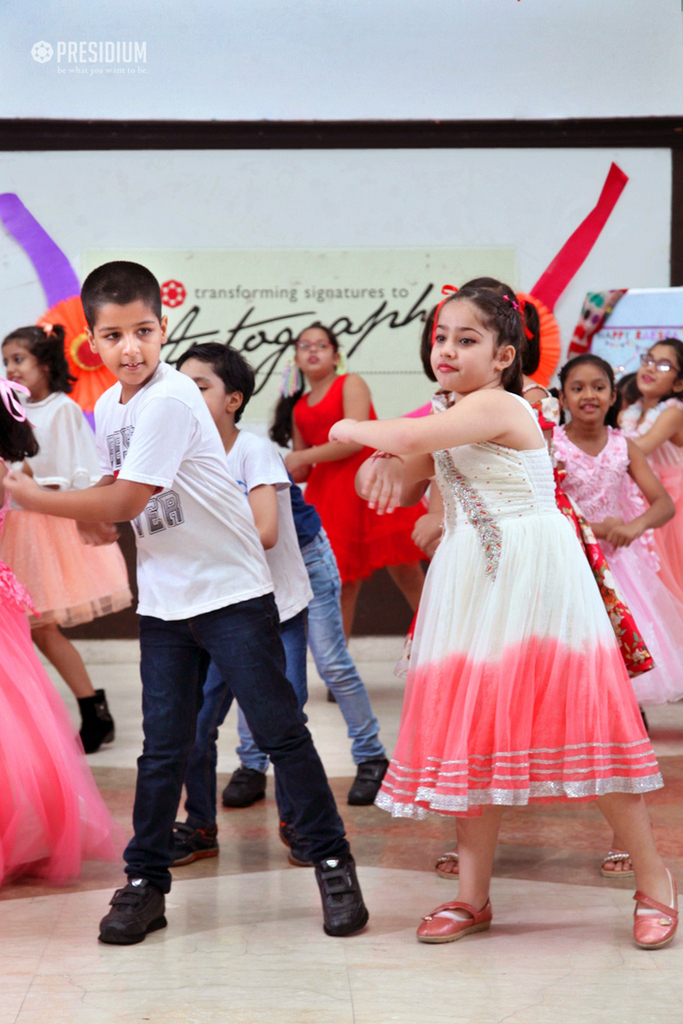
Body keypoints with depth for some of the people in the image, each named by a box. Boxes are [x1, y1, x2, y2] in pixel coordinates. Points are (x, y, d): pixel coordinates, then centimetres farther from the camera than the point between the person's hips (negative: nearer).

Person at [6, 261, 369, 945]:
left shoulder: (170, 399, -18)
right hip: (162, 601, 6)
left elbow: (125, 502, -22)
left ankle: (332, 862, 10)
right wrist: (91, 517, -5)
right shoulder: (107, 408, 8)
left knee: (279, 730, -1)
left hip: (231, 590, -6)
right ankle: (145, 881, 16)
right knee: (163, 747, 8)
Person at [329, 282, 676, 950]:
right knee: (471, 728, 7)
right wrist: (383, 468, -3)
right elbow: (398, 488, 21)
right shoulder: (452, 419, 15)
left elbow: (413, 438, -27)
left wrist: (353, 430, -8)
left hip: (534, 582, -9)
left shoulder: (497, 404, -12)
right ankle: (472, 895, 16)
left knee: (581, 724, -6)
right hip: (473, 588, 9)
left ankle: (653, 881, 8)